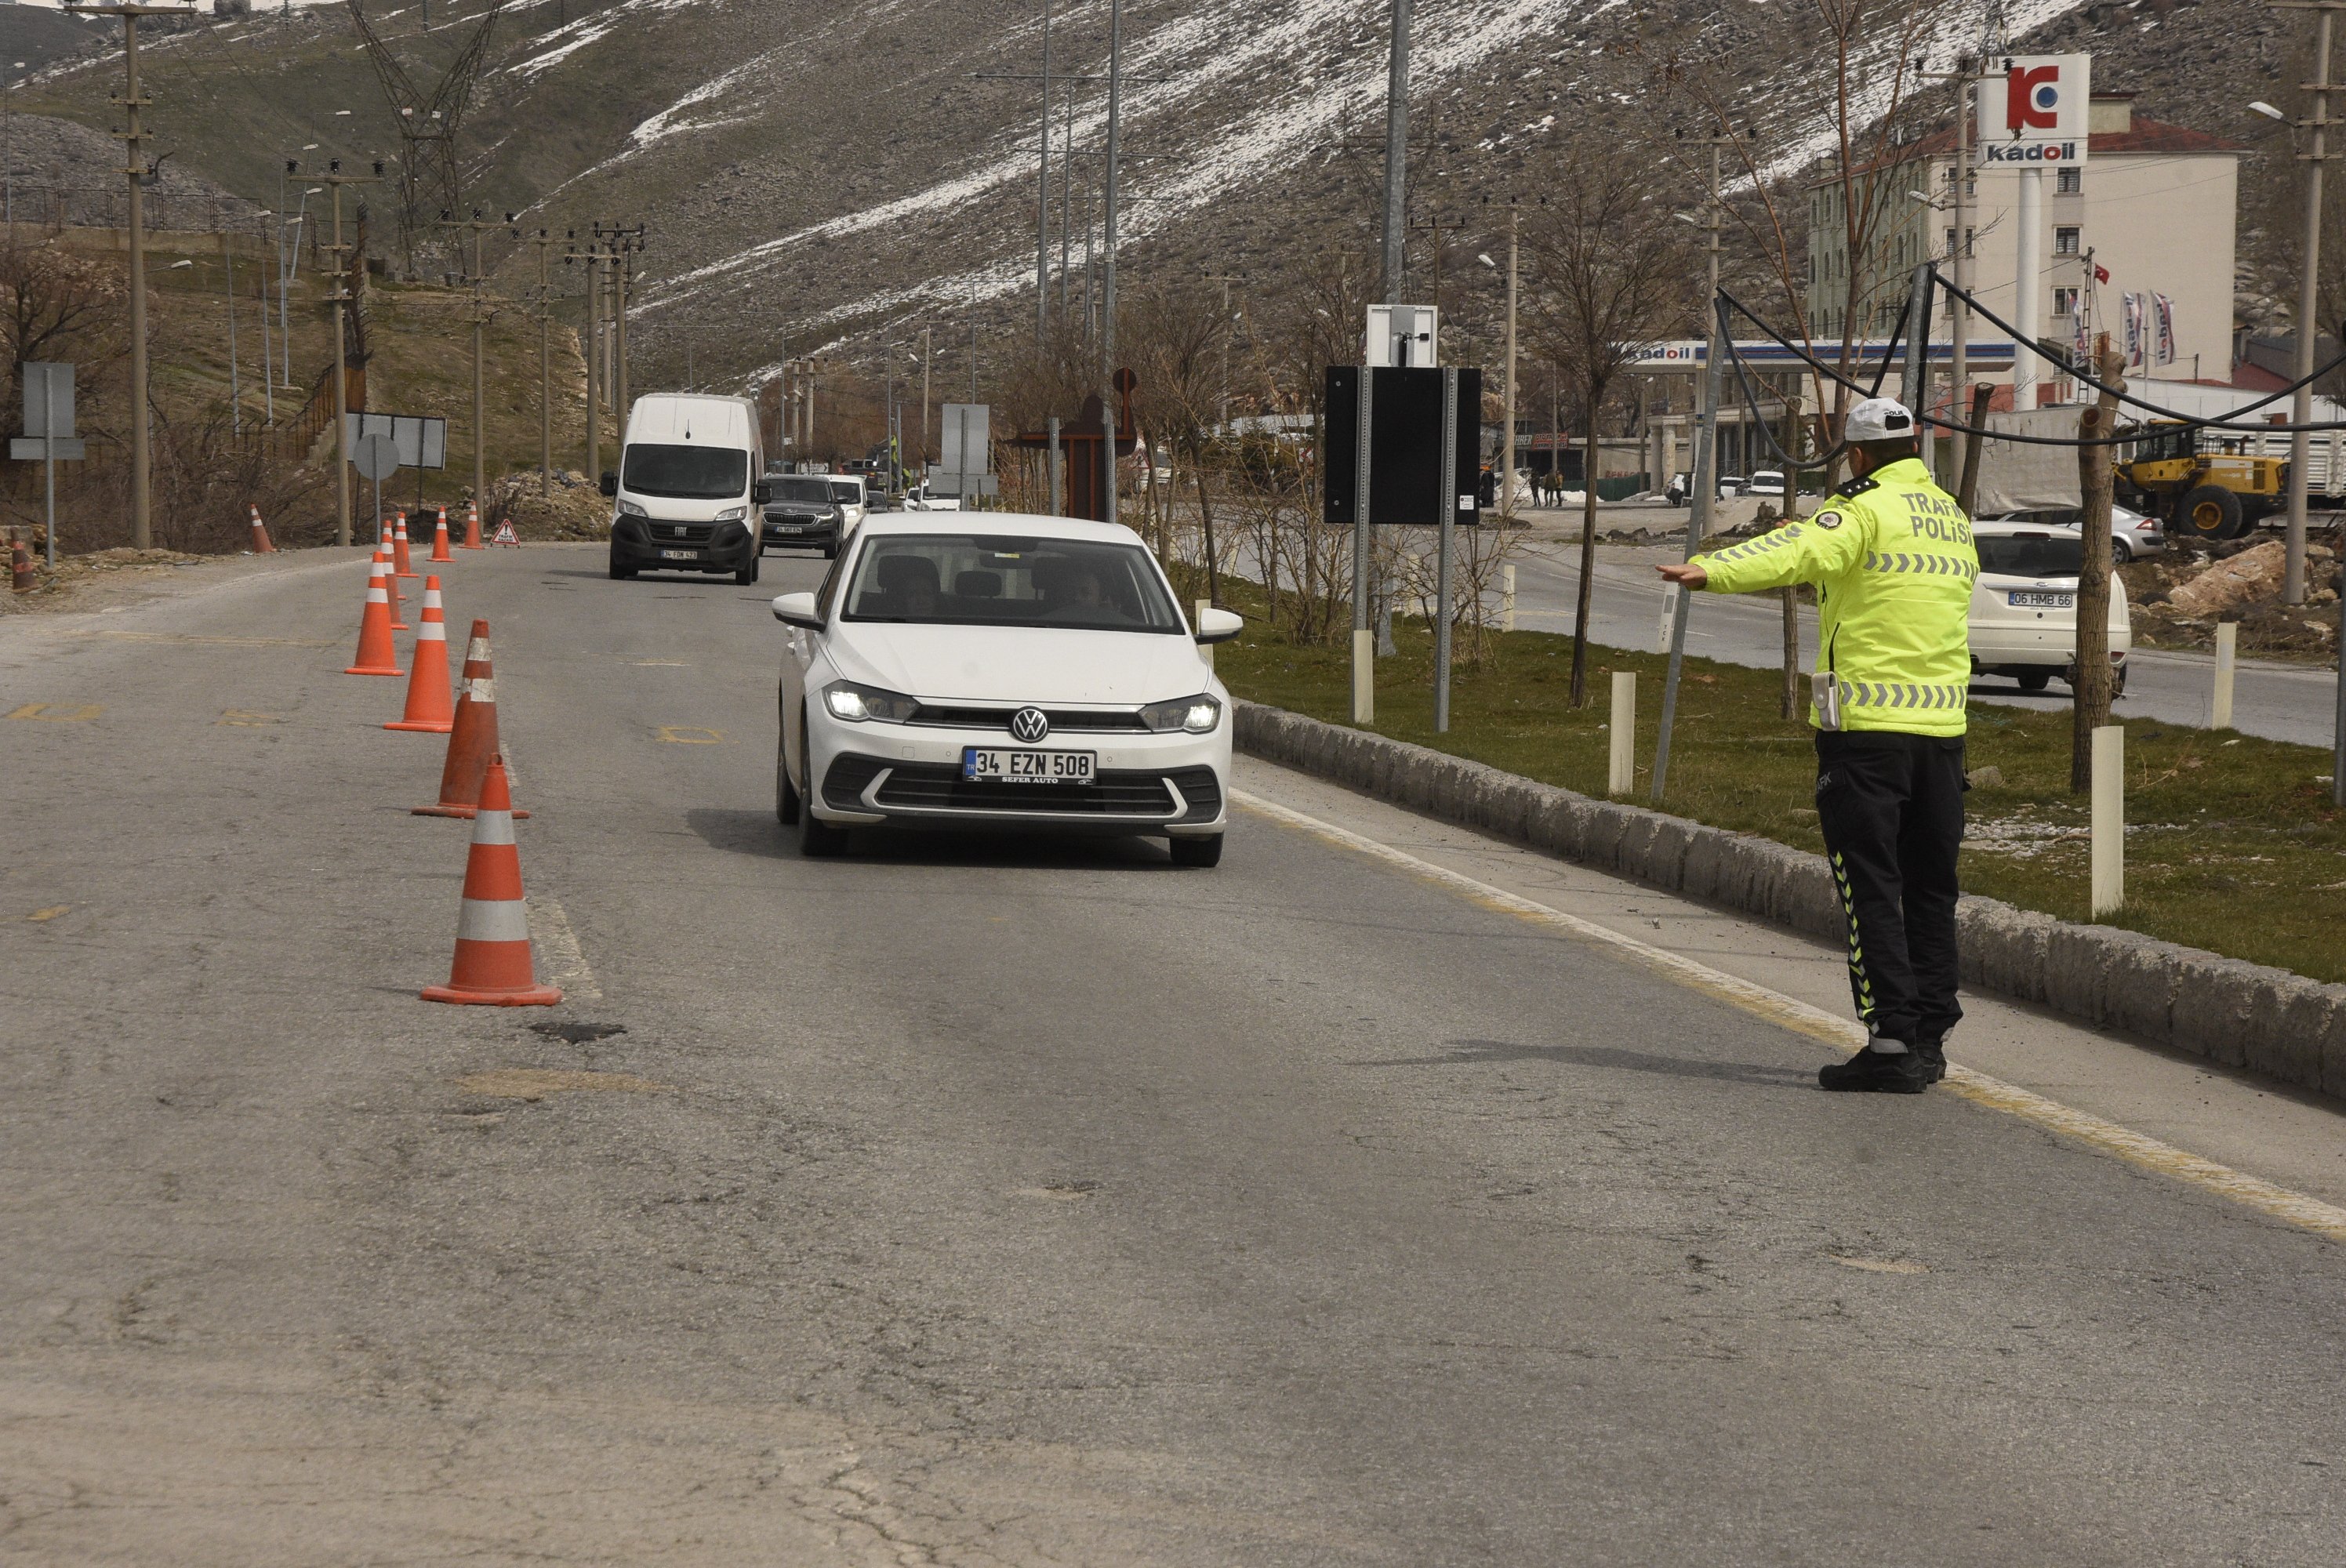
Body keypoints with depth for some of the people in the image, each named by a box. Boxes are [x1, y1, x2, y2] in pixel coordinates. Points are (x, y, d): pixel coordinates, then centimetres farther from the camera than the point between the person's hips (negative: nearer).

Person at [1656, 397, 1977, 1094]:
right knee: (1930, 887, 14)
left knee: (1870, 886, -5)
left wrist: (1711, 571, -42)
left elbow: (1802, 550, -28)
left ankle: (1892, 1041, -10)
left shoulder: (1865, 509, -9)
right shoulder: (1953, 519, 16)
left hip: (1866, 723, -7)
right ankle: (1930, 1036, 17)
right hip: (1941, 724, 7)